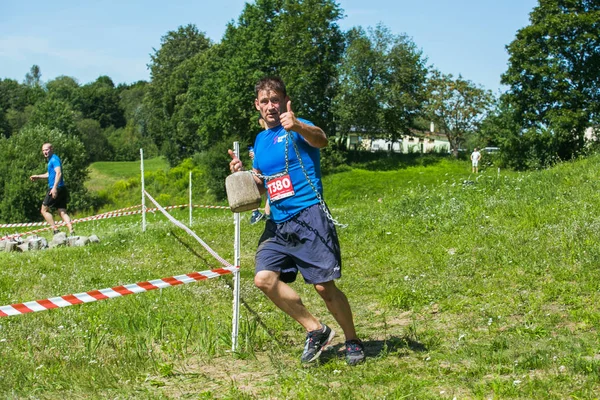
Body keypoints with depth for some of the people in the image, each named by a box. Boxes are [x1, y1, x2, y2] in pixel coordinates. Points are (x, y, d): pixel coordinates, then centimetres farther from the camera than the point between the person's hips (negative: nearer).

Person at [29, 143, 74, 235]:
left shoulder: (54, 159, -9)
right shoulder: (51, 160, 22)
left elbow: (58, 173, -22)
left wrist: (54, 187, -30)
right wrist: (37, 177, 32)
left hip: (55, 189, -9)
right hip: (61, 190, 9)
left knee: (44, 210, 1)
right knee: (63, 212, 3)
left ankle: (55, 230, -6)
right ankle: (71, 232, -8)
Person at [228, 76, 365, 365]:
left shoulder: (297, 130, -4)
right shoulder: (260, 140, 18)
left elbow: (321, 140, -28)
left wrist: (298, 126, -49)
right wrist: (241, 173, 4)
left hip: (309, 217, -6)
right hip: (277, 224, 7)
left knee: (324, 286, -8)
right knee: (264, 279, -11)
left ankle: (352, 341, 15)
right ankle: (315, 330, 4)